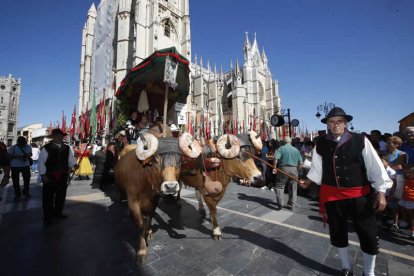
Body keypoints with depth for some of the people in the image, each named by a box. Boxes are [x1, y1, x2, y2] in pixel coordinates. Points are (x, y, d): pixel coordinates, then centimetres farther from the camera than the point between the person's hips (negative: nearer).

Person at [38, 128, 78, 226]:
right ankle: (47, 217, 20)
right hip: (50, 176, -4)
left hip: (63, 176, 5)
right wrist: (43, 175, -12)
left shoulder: (67, 148, 5)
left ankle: (58, 212, 33)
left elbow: (70, 159, 5)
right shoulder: (46, 148, -8)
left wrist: (74, 165, -16)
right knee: (48, 196, 5)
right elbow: (41, 162, -7)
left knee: (61, 195, 15)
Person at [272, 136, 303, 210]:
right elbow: (301, 163, 7)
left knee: (279, 186, 6)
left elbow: (276, 158, -15)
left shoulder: (281, 148, -1)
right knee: (293, 189, 13)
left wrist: (274, 167, -8)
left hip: (284, 169, -3)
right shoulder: (296, 150, 10)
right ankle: (291, 205, 20)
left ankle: (281, 203, -2)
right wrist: (297, 169, 18)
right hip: (294, 170, 4)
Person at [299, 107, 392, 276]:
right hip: (331, 195, 2)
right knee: (337, 232, 16)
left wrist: (381, 192, -9)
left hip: (359, 194, -1)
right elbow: (317, 168, 6)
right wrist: (307, 182, 1)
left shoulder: (361, 141, -8)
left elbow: (375, 166, -6)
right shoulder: (320, 144, -3)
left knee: (369, 235, 9)